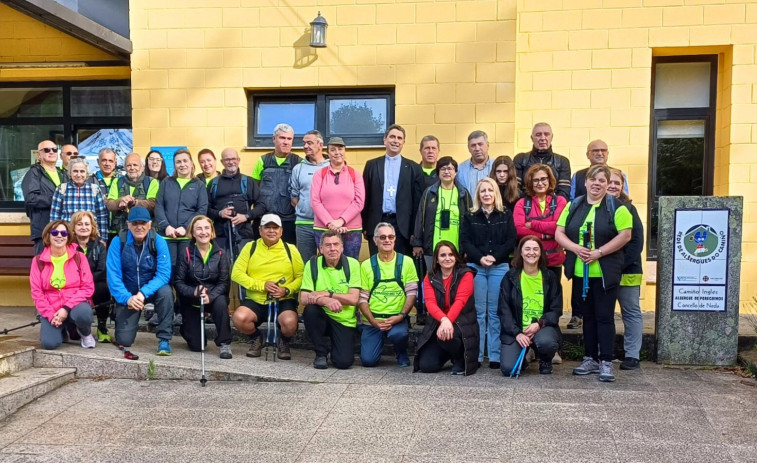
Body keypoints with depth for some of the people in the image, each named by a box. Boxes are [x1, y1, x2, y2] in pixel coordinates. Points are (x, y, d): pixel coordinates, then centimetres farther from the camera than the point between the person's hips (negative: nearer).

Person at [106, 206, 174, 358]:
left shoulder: (158, 241, -15)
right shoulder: (118, 242, -13)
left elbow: (163, 274, -22)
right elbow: (113, 275, -16)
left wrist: (144, 293, -36)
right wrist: (127, 298, -30)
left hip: (152, 289, 0)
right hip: (128, 293, 1)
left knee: (165, 292, -35)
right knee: (124, 340, -8)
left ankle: (164, 339, -19)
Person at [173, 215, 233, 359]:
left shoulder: (220, 254, -4)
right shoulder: (186, 253, -6)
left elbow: (224, 282, -11)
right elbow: (178, 282, -10)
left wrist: (210, 296, -29)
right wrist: (193, 292, -28)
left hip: (214, 297, 0)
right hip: (191, 301, 0)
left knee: (221, 302, -37)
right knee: (196, 346, -3)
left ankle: (225, 344, -20)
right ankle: (187, 327, 35)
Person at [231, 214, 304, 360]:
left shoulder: (290, 249, 5)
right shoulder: (250, 247, 6)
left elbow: (301, 276, 2)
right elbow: (236, 273, -2)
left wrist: (287, 290, -16)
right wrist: (262, 285, -12)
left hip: (283, 301, -1)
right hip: (255, 301, 1)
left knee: (290, 323, -32)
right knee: (239, 318, -29)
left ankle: (284, 342, 7)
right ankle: (256, 339, 7)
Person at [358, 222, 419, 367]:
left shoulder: (406, 262, 2)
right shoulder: (367, 265, 3)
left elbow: (412, 293, -1)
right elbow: (362, 298, 2)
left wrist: (401, 316, -15)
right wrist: (373, 321, -11)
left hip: (397, 318, -1)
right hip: (372, 321, 1)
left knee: (398, 334, -34)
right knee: (368, 360, -12)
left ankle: (402, 354, 3)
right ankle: (379, 340, 24)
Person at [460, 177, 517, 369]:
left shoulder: (506, 215, 9)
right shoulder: (469, 216, 9)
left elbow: (511, 241, 1)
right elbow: (465, 242, 1)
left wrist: (495, 257, -12)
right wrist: (480, 258, -14)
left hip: (500, 267, 0)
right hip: (475, 267, 0)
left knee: (496, 312, 2)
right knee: (478, 312, 1)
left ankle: (495, 356, 6)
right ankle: (476, 355, 7)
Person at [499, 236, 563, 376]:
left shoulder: (550, 277, 4)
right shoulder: (510, 277, 2)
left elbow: (556, 310, 1)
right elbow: (504, 310, -2)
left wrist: (539, 324, -17)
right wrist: (517, 333, -16)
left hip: (542, 327, 0)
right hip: (515, 329, 0)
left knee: (546, 342, -36)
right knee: (508, 369, -20)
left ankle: (545, 362, 2)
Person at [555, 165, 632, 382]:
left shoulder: (616, 207, -3)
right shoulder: (573, 206, 8)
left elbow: (625, 235, -10)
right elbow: (559, 233, 4)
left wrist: (599, 253, -17)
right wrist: (576, 248, -14)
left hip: (605, 273, -4)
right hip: (580, 272, 4)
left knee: (604, 316, -1)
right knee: (588, 316, 12)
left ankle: (606, 362, 5)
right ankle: (590, 359, 21)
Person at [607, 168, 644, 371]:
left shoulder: (628, 209, -4)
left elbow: (637, 241, -9)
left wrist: (621, 264, -18)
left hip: (627, 271, -2)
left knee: (631, 312, 8)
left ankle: (632, 355, 15)